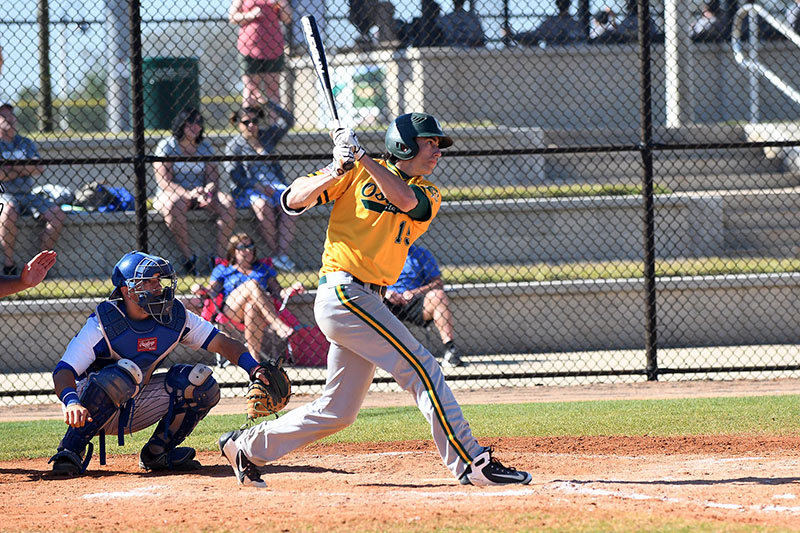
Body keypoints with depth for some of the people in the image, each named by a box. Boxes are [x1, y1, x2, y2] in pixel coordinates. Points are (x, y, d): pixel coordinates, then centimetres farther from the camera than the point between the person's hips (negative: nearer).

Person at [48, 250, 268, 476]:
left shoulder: (175, 317, -7)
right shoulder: (103, 323, -22)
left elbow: (222, 343, -4)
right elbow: (63, 371, -30)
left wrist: (254, 368, -23)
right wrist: (72, 404, -52)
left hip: (137, 410, 5)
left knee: (200, 381, -11)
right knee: (125, 372, -37)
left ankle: (158, 451, 1)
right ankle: (71, 450, -25)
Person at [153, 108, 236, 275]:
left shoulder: (205, 146, 11)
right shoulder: (166, 146, -4)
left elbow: (213, 177, 5)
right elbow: (164, 182, -13)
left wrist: (209, 190, -21)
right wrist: (189, 194, -27)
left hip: (199, 194, 4)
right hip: (171, 194, -4)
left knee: (228, 202, -23)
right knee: (176, 204, -40)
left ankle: (220, 255, -25)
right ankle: (188, 257, -33)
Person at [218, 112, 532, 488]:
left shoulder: (429, 195, 13)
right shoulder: (356, 175, 1)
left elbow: (404, 199, -11)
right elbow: (292, 201, -3)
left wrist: (361, 158, -15)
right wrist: (336, 172, -18)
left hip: (365, 301, 8)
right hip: (342, 291, -8)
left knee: (338, 411, 11)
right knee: (422, 370, -14)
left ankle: (248, 447, 24)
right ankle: (472, 464, -16)